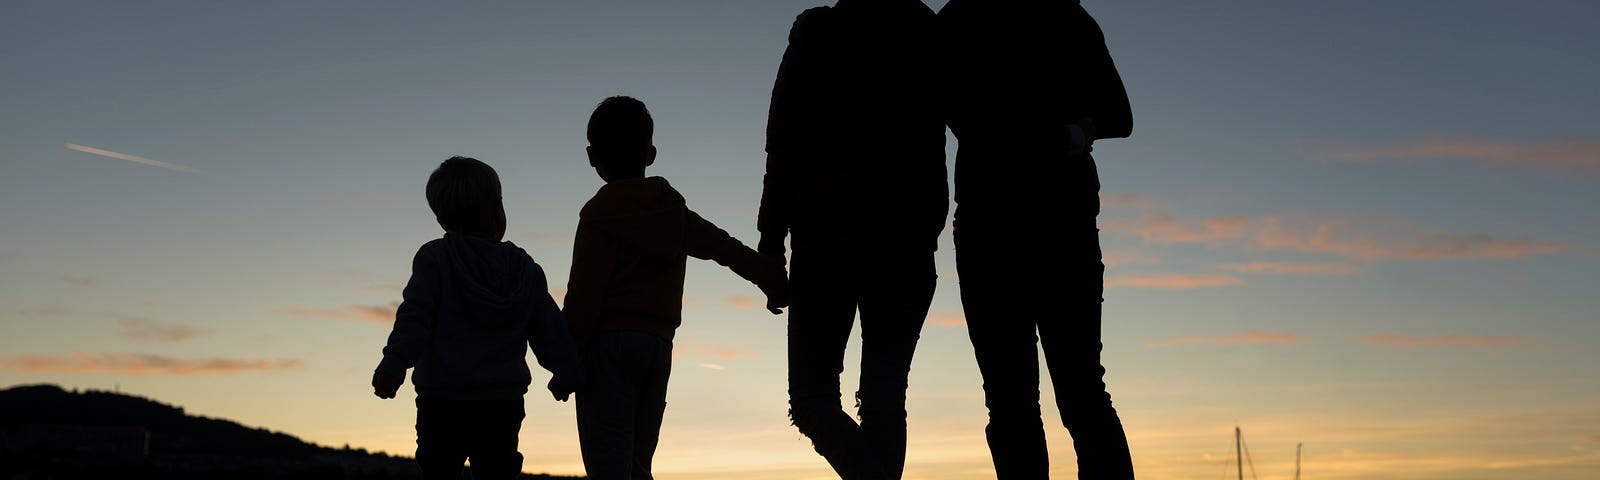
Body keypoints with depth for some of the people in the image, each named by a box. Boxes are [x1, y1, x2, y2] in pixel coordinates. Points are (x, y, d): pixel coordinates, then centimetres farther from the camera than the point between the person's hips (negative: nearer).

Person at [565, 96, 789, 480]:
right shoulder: (675, 213, 14)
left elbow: (584, 294, -11)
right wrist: (774, 282, 31)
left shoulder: (599, 214, -4)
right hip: (658, 345, 6)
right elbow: (729, 249, 20)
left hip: (608, 342, -6)